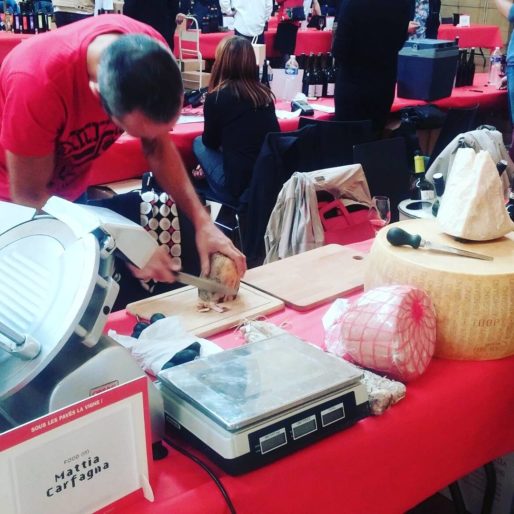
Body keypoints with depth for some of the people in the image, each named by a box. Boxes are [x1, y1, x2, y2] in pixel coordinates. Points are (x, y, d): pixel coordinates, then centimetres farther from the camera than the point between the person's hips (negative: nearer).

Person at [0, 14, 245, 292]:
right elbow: (29, 197, -28)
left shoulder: (152, 55, -25)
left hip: (71, 189, 4)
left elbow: (159, 148, -10)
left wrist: (202, 221, -22)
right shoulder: (38, 80, -40)